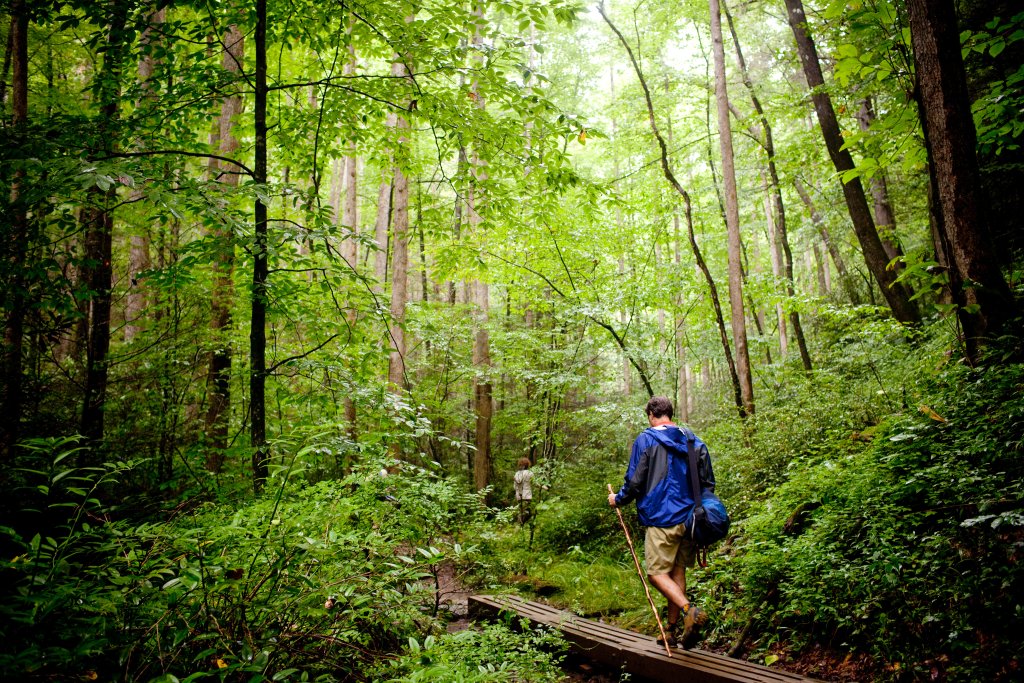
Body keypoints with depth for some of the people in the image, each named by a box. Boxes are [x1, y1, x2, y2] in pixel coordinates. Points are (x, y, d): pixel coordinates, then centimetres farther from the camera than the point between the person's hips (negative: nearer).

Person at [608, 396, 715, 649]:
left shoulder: (646, 440, -5)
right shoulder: (694, 442, 11)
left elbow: (635, 482, -8)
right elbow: (708, 483, 14)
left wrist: (618, 499, 10)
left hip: (661, 518, -6)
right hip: (689, 519, 6)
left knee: (657, 573, -1)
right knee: (678, 572, 13)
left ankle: (689, 610, -23)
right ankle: (672, 631, 18)